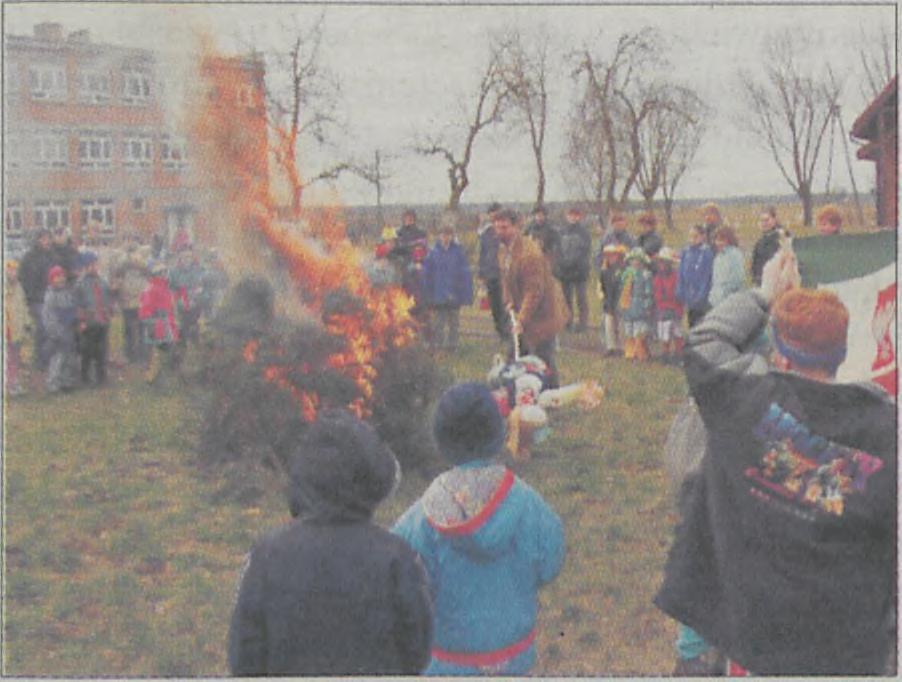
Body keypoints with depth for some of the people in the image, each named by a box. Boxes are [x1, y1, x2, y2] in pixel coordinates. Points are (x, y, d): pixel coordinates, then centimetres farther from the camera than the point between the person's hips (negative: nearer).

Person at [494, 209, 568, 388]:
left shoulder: (529, 253, -25)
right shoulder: (503, 249, 5)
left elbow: (534, 292, -25)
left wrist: (522, 320, -25)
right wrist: (509, 303, 3)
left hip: (542, 314, -9)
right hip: (521, 312, 9)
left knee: (543, 361, -5)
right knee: (515, 357, 14)